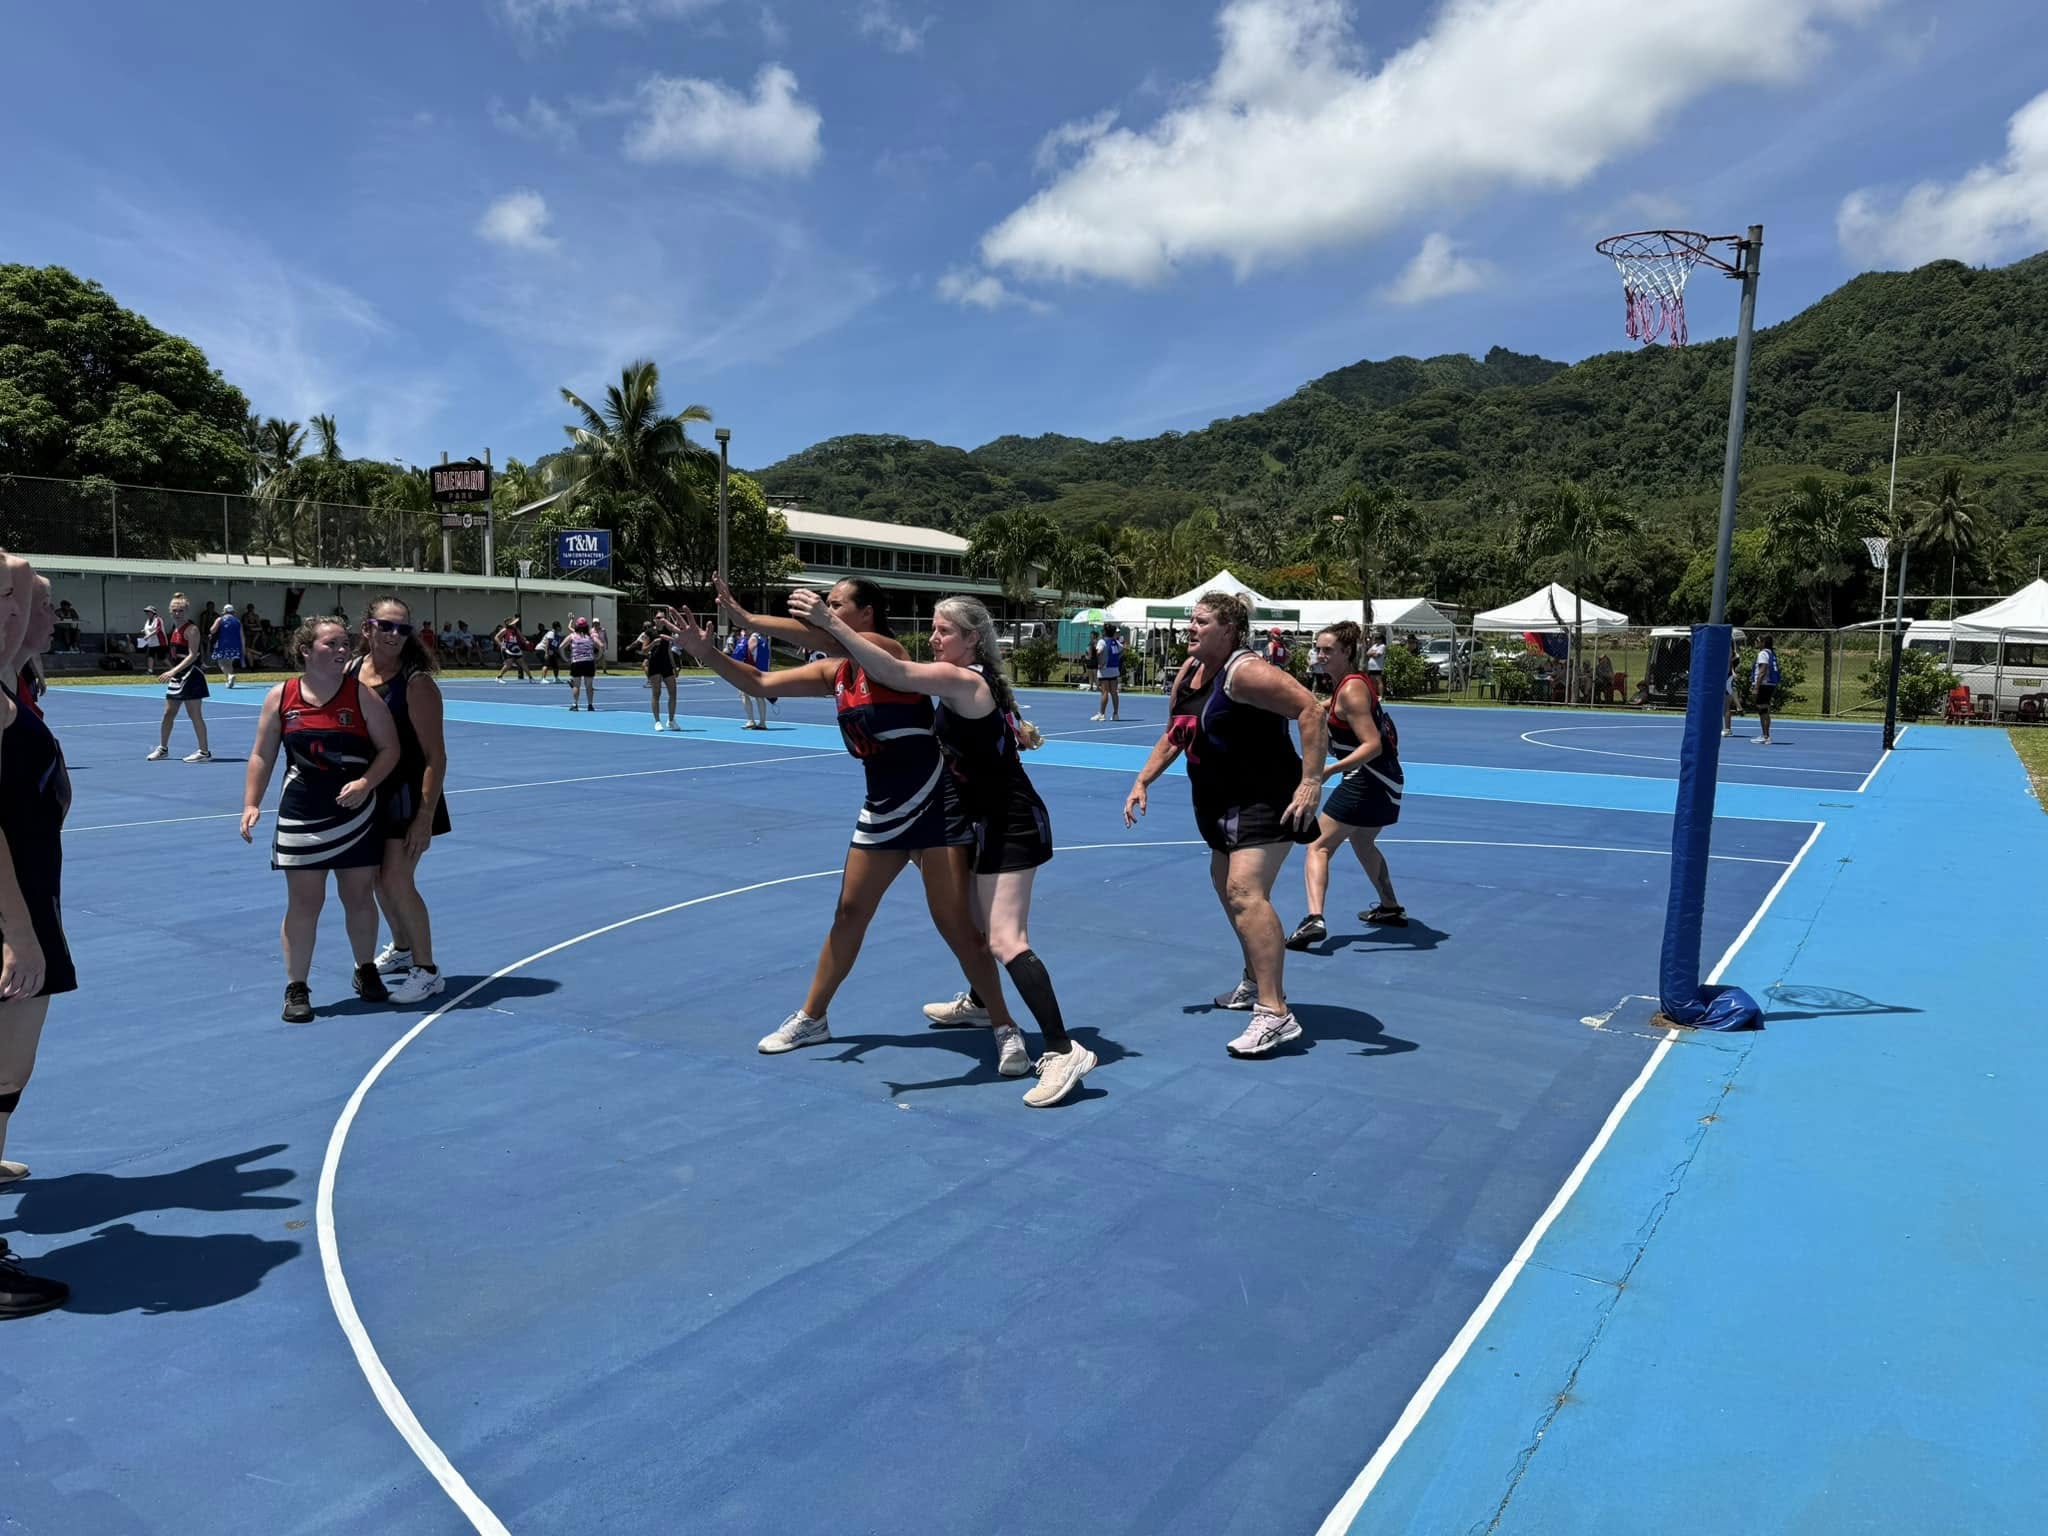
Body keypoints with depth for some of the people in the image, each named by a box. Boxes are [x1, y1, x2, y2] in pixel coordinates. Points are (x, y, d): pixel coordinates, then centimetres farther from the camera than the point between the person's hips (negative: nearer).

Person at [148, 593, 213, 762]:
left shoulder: (191, 629, -12)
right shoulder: (173, 629, 14)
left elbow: (193, 655, -21)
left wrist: (174, 671, -26)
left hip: (191, 675, -9)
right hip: (177, 675, 9)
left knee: (195, 714, -7)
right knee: (168, 713, 14)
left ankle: (204, 752, -1)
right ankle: (163, 748, 26)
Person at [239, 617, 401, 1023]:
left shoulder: (362, 694, -5)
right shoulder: (280, 697, -1)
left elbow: (389, 748, -4)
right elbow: (262, 756, 4)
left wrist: (365, 783, -19)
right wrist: (251, 804, -4)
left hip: (357, 814, 0)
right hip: (301, 816, 0)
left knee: (359, 898, 10)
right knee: (303, 902, 1)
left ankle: (367, 971, 31)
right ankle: (296, 988, 13)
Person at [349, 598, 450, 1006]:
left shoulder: (416, 683, -18)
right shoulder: (351, 671, -2)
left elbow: (436, 757, -18)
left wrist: (425, 817, -21)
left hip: (406, 793, -6)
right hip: (366, 791, 6)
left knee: (397, 880, -7)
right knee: (378, 878, 16)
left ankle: (427, 970, 8)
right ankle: (401, 948, 39)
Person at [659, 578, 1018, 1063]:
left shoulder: (888, 650, -16)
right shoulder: (833, 672, 7)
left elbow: (831, 639, -34)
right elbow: (760, 683, 7)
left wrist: (747, 618, -32)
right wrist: (707, 653, -7)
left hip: (934, 806, -8)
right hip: (881, 809, 8)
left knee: (956, 926, -5)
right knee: (849, 913, 14)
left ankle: (1005, 1027, 9)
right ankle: (811, 1018, 28)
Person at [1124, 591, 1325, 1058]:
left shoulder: (1244, 671, -21)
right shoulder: (1188, 672, 8)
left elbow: (1311, 709, -27)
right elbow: (1174, 736, 20)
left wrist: (1311, 781, -32)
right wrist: (1142, 782, 12)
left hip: (1265, 803, -11)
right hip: (1224, 805, 11)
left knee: (1245, 891, -23)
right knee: (1228, 887, 23)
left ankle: (1275, 1014, -24)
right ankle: (1257, 982, 42)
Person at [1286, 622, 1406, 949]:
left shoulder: (1351, 690, -18)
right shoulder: (1356, 681, 9)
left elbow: (1372, 745, -25)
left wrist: (1330, 770, -33)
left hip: (1366, 781, -10)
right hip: (1384, 780, 10)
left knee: (1319, 846, -9)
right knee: (1362, 842, 30)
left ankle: (1314, 920, -26)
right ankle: (1391, 908, 42)